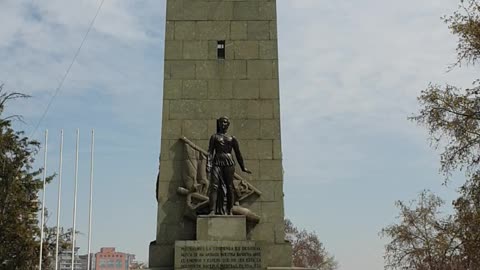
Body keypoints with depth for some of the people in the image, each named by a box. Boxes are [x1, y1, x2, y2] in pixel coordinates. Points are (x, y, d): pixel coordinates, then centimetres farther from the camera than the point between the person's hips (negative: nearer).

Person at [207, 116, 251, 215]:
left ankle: (229, 211, 5)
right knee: (214, 186, -12)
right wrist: (208, 165, -7)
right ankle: (212, 210, -17)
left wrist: (243, 167, 19)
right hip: (217, 163, -1)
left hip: (229, 163, 1)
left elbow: (238, 153, 19)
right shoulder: (214, 137, 13)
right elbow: (210, 151, 5)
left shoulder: (232, 138, 15)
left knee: (229, 187, -1)